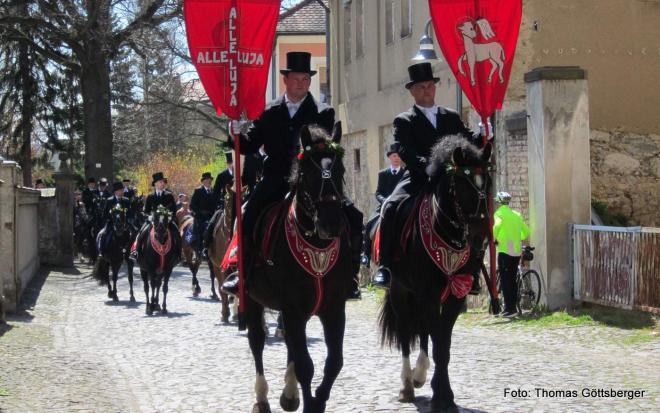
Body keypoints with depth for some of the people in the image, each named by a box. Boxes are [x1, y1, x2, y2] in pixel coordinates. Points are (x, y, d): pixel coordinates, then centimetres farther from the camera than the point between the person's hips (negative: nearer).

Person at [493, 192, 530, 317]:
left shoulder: (499, 213, -3)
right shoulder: (516, 215, 15)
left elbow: (497, 225, -24)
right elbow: (526, 232, 17)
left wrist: (493, 238, -10)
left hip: (505, 251, -6)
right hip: (517, 251, 6)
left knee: (505, 280, -3)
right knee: (512, 280, 13)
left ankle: (509, 308, -6)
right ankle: (513, 307, 16)